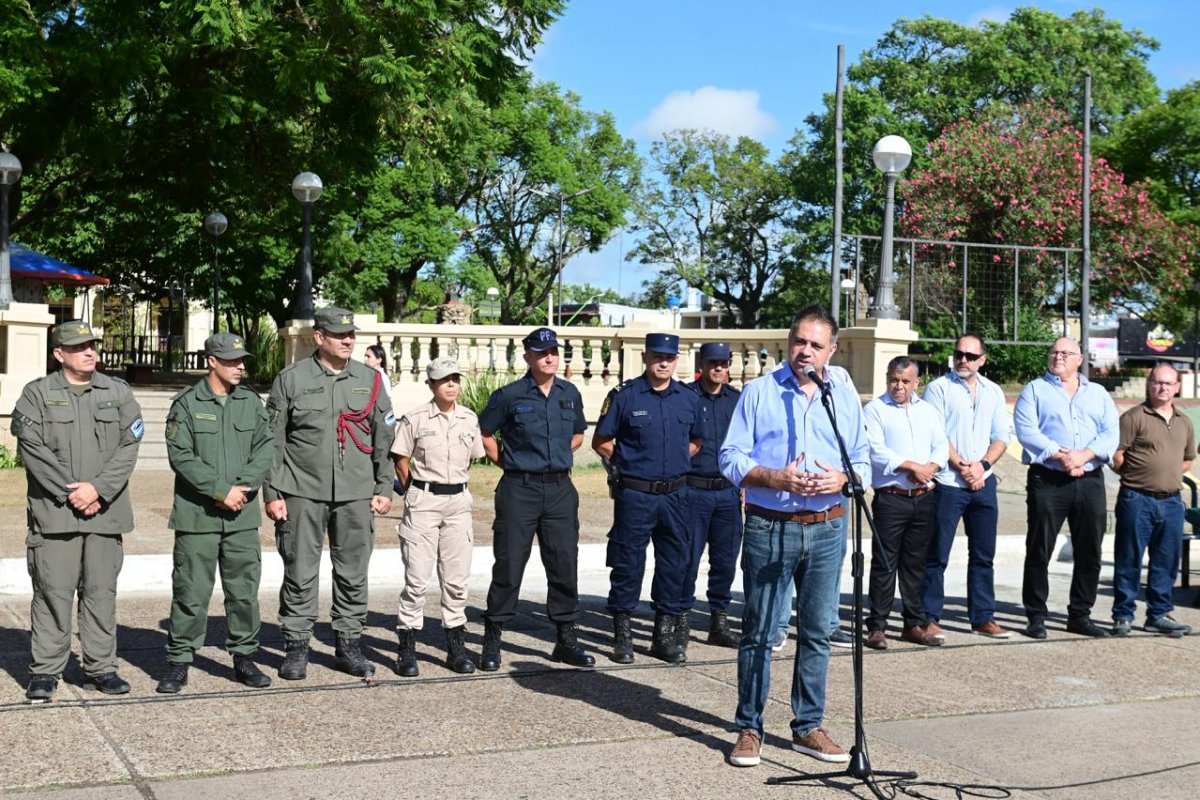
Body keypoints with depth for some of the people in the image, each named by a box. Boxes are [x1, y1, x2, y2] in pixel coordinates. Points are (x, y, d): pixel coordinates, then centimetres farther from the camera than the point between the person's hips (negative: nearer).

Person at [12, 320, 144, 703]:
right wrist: (71, 493, -11)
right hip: (54, 512, -2)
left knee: (101, 591, 7)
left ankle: (100, 667, 15)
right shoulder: (37, 394, 4)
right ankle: (45, 671, 8)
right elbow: (33, 450, -5)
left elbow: (128, 446, 2)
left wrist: (98, 489, -10)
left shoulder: (118, 392, 10)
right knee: (53, 591, -1)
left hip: (106, 510, 2)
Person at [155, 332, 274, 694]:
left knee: (244, 588, 8)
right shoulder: (187, 404, -2)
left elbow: (265, 448, 5)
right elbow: (181, 456, -9)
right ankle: (178, 662, 11)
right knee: (191, 591, 0)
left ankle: (244, 657, 20)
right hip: (197, 514, -4)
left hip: (242, 514, 4)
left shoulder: (251, 402, 10)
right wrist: (222, 490, -15)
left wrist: (243, 486, -11)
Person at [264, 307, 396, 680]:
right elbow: (273, 440, 2)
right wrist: (272, 493, -3)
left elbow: (384, 439, 12)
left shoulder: (370, 380, 9)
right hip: (302, 493, -2)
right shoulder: (291, 379, 2)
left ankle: (349, 645, 19)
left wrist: (384, 488, 7)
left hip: (356, 494, 2)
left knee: (353, 573, 7)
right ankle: (296, 647, 13)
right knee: (300, 573, 2)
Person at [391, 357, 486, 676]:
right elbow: (401, 461, 2)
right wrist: (417, 495, 4)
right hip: (423, 501, -4)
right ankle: (407, 647, 5)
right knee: (417, 577, -4)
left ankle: (456, 646, 18)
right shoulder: (415, 419, -5)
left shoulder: (470, 419, 7)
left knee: (457, 578, 9)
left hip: (458, 501, 4)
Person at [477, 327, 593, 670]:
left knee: (564, 565, 7)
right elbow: (484, 433, 5)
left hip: (560, 489, 4)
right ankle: (492, 640, 9)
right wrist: (506, 462, 1)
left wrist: (558, 457, 10)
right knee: (509, 566, -1)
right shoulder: (509, 395, -4)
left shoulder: (570, 394, 9)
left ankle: (566, 639, 18)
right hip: (520, 488, -4)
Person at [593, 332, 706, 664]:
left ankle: (666, 633, 20)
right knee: (627, 564, 3)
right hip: (634, 495, -4)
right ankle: (622, 634, 14)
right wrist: (627, 465, 2)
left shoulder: (689, 399, 7)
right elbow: (601, 441, 1)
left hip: (675, 495, 4)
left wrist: (676, 463, 9)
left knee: (674, 563, 8)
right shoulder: (624, 396, -5)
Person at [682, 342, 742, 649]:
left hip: (728, 492, 4)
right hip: (693, 490, -4)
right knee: (688, 558, -1)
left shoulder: (737, 399, 11)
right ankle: (682, 620, 10)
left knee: (725, 560, 8)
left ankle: (719, 622, 18)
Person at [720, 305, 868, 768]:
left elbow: (863, 463, 11)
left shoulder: (845, 398, 11)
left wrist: (841, 480, -11)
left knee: (816, 632, 9)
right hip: (769, 526, -3)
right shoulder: (759, 391, 2)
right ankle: (749, 729, 11)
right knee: (759, 630, 1)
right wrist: (775, 478, -17)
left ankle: (808, 727, 20)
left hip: (826, 528, 3)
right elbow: (731, 457, -1)